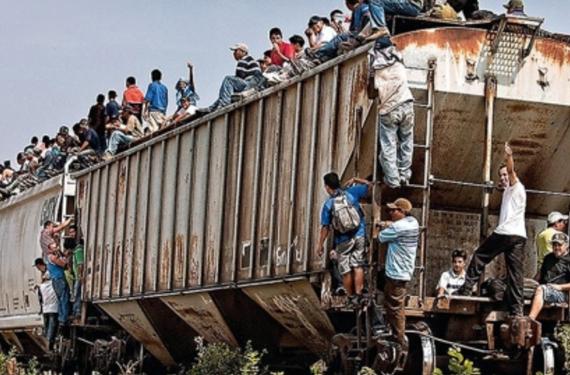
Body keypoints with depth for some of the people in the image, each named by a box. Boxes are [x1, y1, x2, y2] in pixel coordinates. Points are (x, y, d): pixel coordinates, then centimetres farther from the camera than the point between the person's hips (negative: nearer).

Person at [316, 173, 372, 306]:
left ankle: (350, 297, 16)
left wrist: (320, 244, 1)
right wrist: (355, 180, 22)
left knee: (346, 271, 9)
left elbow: (325, 227, -8)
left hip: (343, 242, -2)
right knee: (358, 266, 4)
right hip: (359, 237, 2)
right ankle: (358, 295, -5)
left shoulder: (328, 204, -9)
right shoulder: (351, 193, -4)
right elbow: (368, 185, 8)